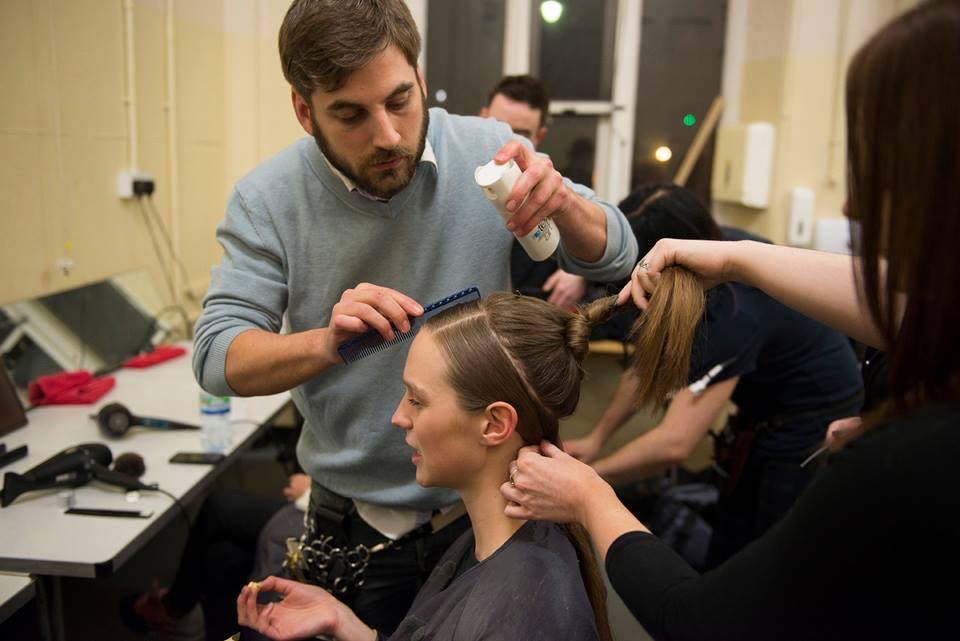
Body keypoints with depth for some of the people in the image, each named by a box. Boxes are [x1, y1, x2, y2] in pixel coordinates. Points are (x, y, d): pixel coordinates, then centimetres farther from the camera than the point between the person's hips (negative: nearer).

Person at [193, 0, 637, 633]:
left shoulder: (487, 151, -12)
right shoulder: (267, 199, -13)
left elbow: (614, 257, -7)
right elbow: (218, 358, -15)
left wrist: (562, 200, -29)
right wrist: (326, 344, -35)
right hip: (355, 522, 0)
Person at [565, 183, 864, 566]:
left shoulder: (733, 312, -34)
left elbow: (673, 444, -39)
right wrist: (597, 438, -8)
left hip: (815, 437, -8)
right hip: (769, 426, 8)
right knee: (723, 565, 16)